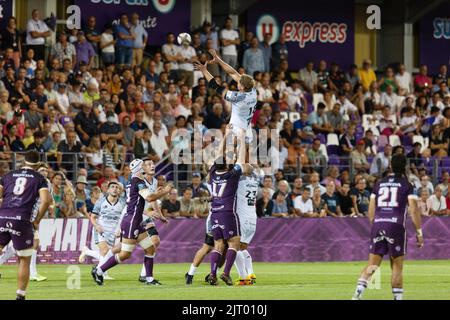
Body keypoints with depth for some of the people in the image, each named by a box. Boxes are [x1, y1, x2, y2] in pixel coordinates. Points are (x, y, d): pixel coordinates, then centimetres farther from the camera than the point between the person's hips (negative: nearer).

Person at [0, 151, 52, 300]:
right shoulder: (39, 179, 10)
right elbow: (46, 200, -5)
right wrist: (37, 221, 4)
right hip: (22, 220, -2)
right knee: (24, 260, 11)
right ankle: (20, 295, 11)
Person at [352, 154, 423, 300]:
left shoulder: (379, 184, 15)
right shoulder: (406, 185, 4)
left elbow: (371, 211, 16)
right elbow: (414, 210, -2)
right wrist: (419, 233, 2)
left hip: (377, 224, 3)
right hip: (396, 225, -3)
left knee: (372, 265, 5)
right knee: (397, 267, 5)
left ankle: (358, 292, -13)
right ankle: (398, 297, 4)